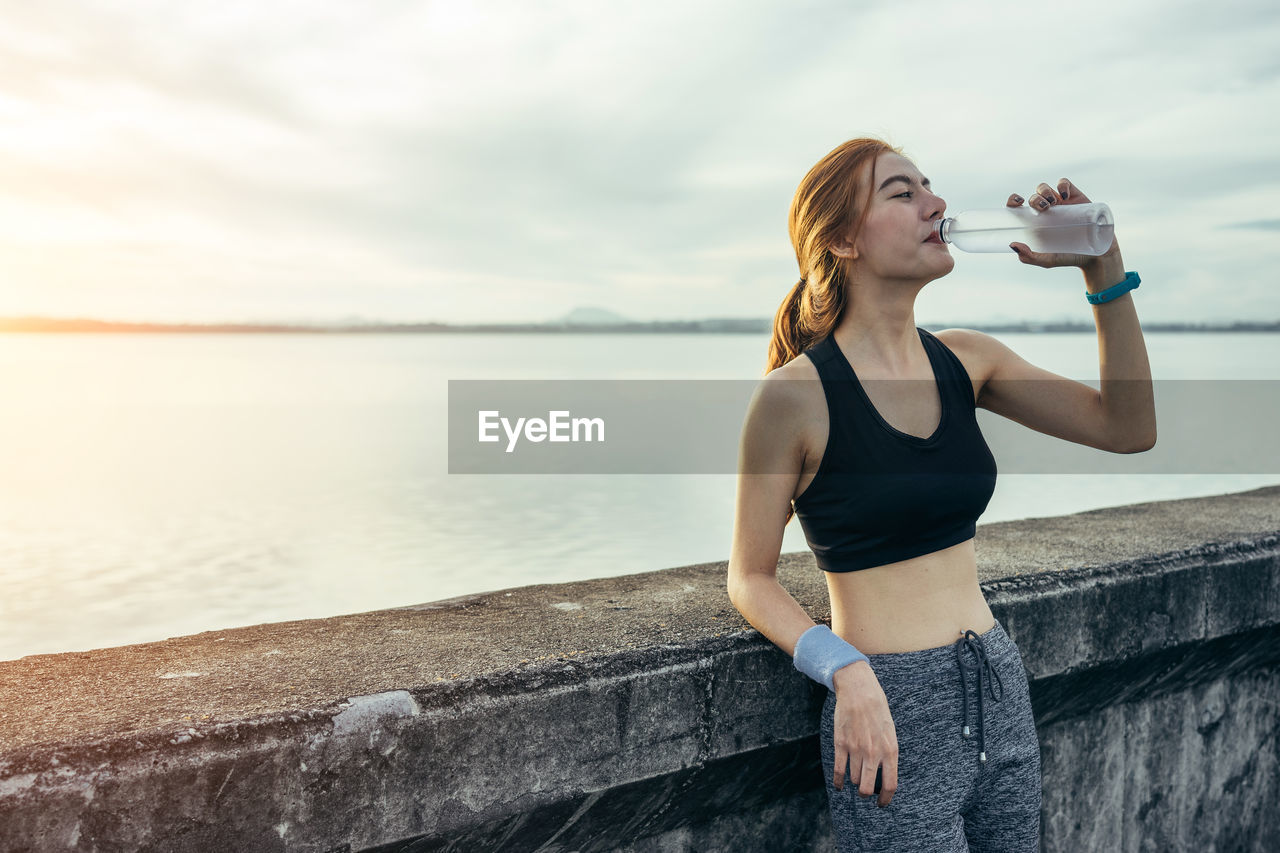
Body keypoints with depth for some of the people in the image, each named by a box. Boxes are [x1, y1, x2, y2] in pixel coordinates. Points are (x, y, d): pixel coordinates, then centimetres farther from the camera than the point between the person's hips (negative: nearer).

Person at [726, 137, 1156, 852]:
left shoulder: (965, 360, 2)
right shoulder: (796, 393, -15)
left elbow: (1129, 429, 2)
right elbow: (751, 579, -8)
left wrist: (1104, 269, -6)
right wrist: (849, 674, -22)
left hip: (1001, 684, 6)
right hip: (890, 712, -6)